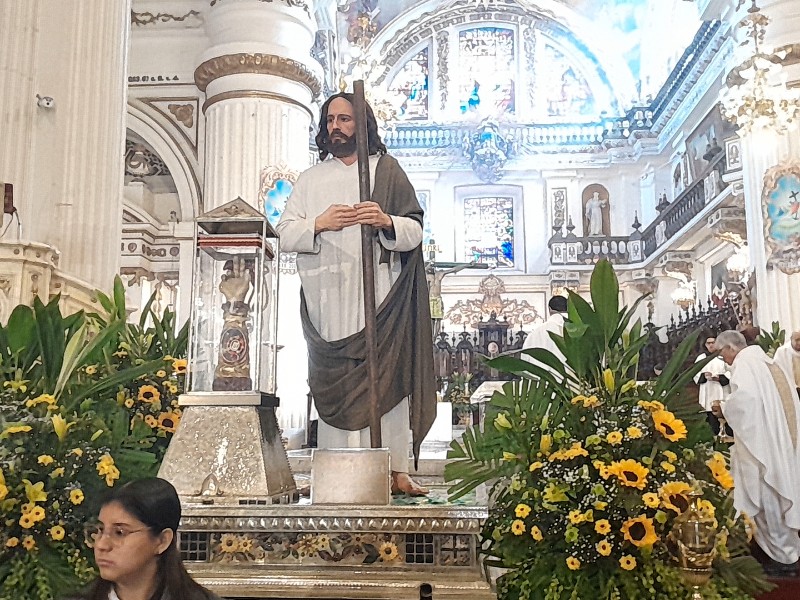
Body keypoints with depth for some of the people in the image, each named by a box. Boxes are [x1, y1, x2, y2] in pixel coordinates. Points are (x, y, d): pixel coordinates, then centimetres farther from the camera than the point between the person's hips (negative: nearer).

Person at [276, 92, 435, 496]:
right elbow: (284, 235, 10)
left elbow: (415, 232, 6)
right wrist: (318, 224, -9)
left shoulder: (387, 171, 14)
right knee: (334, 386, -3)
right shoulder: (310, 179, 21)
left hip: (379, 297, -2)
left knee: (388, 379, -6)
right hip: (328, 300, 2)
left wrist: (386, 222, -15)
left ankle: (396, 470, -3)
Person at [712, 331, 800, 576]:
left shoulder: (744, 362, -8)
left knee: (765, 495, -1)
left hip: (762, 440, -9)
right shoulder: (765, 361, 18)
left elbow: (744, 396, -24)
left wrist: (724, 409, -7)